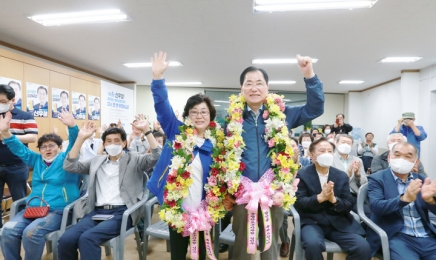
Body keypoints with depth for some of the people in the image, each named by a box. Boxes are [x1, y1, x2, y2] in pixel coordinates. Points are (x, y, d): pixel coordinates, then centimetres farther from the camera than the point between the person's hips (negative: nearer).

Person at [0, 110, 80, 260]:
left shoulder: (65, 159, 4)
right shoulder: (37, 160, 20)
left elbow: (74, 146, -13)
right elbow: (20, 149, 15)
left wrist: (72, 127, -32)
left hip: (58, 211, -5)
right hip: (33, 208, 6)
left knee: (31, 232, -28)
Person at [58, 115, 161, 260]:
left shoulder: (134, 159, 8)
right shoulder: (96, 161, 20)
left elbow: (156, 158, -8)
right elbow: (69, 166, 11)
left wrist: (146, 130, -15)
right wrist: (81, 138, 4)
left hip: (122, 212, -4)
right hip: (96, 211, 4)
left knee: (87, 238, -28)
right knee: (65, 240, -20)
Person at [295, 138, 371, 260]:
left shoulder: (342, 176, 8)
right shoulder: (302, 174, -2)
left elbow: (349, 205, 5)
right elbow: (298, 203, -8)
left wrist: (334, 199, -18)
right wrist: (320, 197, -24)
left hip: (338, 223, 4)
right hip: (312, 222, -3)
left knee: (364, 248, -18)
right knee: (313, 244, -33)